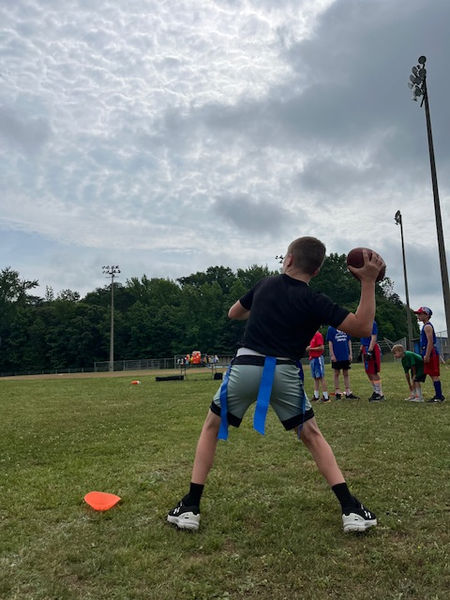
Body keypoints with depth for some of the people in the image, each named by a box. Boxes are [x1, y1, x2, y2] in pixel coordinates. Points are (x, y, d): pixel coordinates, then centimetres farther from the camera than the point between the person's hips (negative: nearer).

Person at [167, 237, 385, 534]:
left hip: (245, 367, 1)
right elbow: (362, 327, -5)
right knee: (312, 435, 19)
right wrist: (369, 281, -6)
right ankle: (351, 509, 14)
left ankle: (190, 508, 16)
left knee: (211, 428, 19)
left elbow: (233, 313, 24)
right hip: (285, 373, -1)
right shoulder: (313, 300, -1)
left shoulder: (265, 284, 9)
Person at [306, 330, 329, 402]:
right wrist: (308, 348, 6)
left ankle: (326, 397, -3)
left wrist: (310, 349, -15)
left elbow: (321, 348, -20)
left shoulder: (318, 335, -13)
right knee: (315, 378, 12)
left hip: (318, 358, -9)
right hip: (312, 358, 9)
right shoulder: (313, 336, 15)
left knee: (321, 377, -7)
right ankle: (316, 395, 19)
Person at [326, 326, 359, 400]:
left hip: (345, 355, 3)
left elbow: (349, 341, 9)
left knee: (346, 373, 8)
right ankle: (337, 392, 15)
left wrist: (350, 354, 4)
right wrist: (332, 355, -11)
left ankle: (348, 392, 14)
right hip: (336, 356, -3)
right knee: (336, 373, 6)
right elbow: (330, 342, -6)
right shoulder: (331, 329, -4)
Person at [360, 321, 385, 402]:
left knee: (374, 373, -5)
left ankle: (379, 394, 3)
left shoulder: (372, 323, -14)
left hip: (371, 349, -10)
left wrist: (369, 351, -23)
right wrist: (361, 349, 23)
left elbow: (373, 338, -19)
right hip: (366, 349, 10)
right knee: (369, 372, 14)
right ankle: (376, 392, 23)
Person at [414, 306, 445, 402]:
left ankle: (439, 396, -6)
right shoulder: (426, 326, 19)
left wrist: (427, 355, -23)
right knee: (433, 375, 12)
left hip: (431, 353, -10)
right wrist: (425, 355, 25)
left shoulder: (427, 326, -12)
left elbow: (430, 341, -20)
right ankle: (438, 395, 17)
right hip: (429, 354, 10)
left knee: (434, 375, -8)